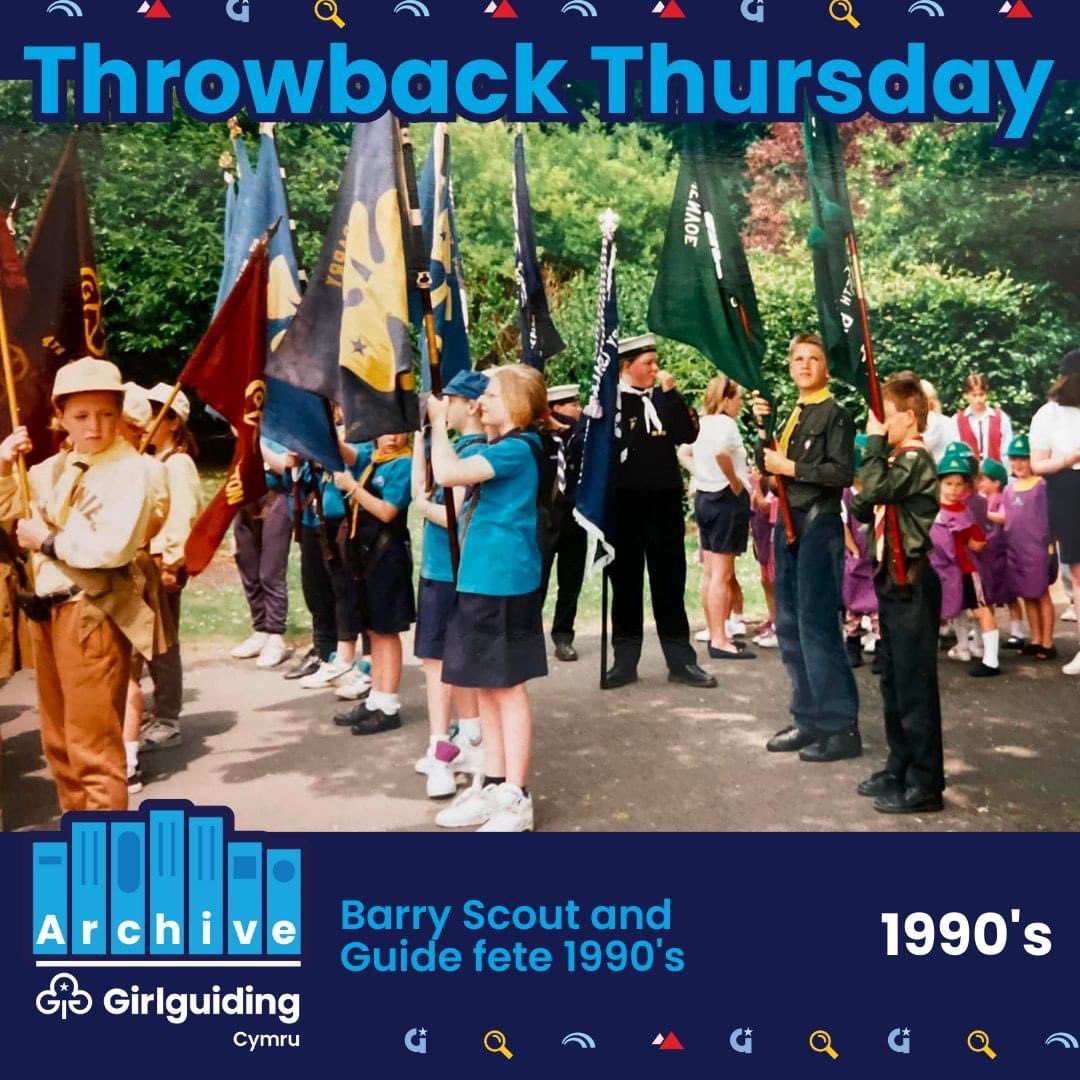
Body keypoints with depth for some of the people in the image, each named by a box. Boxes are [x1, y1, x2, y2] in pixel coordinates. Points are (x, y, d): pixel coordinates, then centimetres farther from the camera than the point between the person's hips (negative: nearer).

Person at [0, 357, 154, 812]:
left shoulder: (130, 468, -12)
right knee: (58, 740, 19)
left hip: (92, 615, -8)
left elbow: (114, 546, -23)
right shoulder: (55, 467, 11)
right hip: (47, 610, 8)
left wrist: (48, 541, -10)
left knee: (93, 745, -4)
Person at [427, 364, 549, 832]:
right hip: (480, 580, 10)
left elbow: (448, 474, -25)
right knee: (486, 686, 14)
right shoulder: (498, 449, 16)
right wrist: (434, 425, 9)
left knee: (507, 687, -3)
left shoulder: (518, 448, -15)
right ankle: (492, 786, 24)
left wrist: (438, 421, -12)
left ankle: (516, 799, 7)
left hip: (504, 583, -10)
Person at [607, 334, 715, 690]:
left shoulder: (662, 397, 9)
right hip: (623, 505, -3)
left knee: (670, 581, 6)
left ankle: (681, 661, 13)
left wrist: (670, 392, -9)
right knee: (626, 583, 6)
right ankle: (624, 661, 14)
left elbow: (688, 434, -3)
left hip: (664, 501, 3)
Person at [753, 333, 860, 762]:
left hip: (819, 524, -8)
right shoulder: (791, 415, 17)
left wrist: (792, 467, -14)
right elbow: (768, 467, 13)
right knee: (789, 627, 10)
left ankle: (841, 728, -2)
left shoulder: (834, 414, -6)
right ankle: (808, 720, 19)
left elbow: (842, 472, -16)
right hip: (788, 522, 8)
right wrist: (762, 425, 2)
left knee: (817, 626, -9)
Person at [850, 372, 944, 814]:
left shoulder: (915, 457, -14)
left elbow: (874, 490, -29)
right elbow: (863, 508, 13)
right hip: (892, 579, 10)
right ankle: (899, 768, 28)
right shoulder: (897, 458, 15)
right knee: (893, 682, 16)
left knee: (914, 684, -4)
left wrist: (874, 443, -16)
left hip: (912, 582, -10)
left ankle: (925, 784, 4)